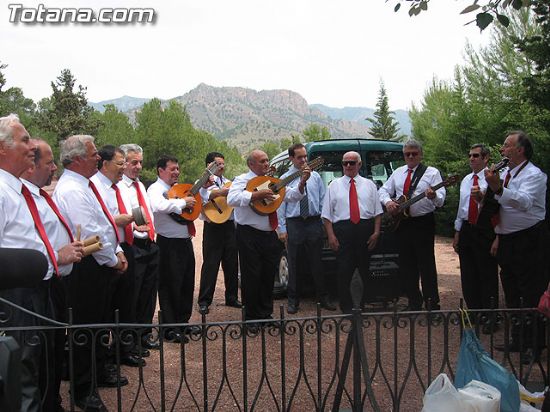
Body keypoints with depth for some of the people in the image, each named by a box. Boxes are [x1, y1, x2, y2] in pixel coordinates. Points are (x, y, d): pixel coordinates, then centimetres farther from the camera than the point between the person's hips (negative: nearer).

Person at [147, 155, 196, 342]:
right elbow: (159, 206, -33)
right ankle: (170, 329, 9)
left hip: (185, 241, 8)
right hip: (169, 244, -8)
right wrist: (183, 202, -23)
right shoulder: (155, 189, -10)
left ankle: (183, 322, 30)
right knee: (170, 287, 0)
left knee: (187, 284, 16)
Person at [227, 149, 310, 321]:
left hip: (270, 235, 7)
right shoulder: (242, 180, -5)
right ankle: (251, 317, 14)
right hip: (249, 236, -7)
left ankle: (266, 314, 27)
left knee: (269, 276, 13)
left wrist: (302, 183, -5)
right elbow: (232, 199, -24)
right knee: (252, 277, 1)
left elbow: (292, 196, 11)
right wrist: (256, 195, -27)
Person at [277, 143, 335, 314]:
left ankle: (322, 298, 21)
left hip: (314, 223, 2)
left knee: (316, 263, 8)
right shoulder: (285, 179, 1)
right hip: (294, 224, -1)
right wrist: (282, 229, -7)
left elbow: (323, 200, 10)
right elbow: (280, 206, -1)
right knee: (293, 264, 6)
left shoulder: (315, 176, 8)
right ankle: (293, 300, 17)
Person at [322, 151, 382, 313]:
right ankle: (346, 305, 9)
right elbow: (327, 214, 4)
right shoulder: (334, 185, 10)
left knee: (367, 269, 6)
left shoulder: (369, 185, 14)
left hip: (365, 230, 1)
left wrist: (376, 232, -3)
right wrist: (331, 236, -5)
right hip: (342, 230, -1)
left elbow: (377, 211, 9)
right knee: (344, 270, -1)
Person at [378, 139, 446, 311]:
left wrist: (433, 196, -33)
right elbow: (383, 190, 16)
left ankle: (432, 304, 2)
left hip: (423, 223, -5)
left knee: (427, 264, -5)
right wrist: (387, 201, -6)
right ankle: (414, 302, 21)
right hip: (402, 224, 5)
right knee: (406, 265, 9)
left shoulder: (432, 172, -1)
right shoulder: (398, 173, 14)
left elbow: (441, 200, -9)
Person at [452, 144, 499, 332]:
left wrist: (481, 198, -41)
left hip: (485, 230, -7)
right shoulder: (466, 180, 14)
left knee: (487, 275, 0)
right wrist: (457, 233, 19)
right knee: (468, 275, 13)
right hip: (467, 229, 7)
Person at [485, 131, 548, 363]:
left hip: (530, 241, -9)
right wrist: (499, 237, 19)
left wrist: (498, 189, -44)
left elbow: (525, 202, -32)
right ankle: (517, 340, 28)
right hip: (508, 240, 9)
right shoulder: (503, 173, 14)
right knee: (511, 294, 16)